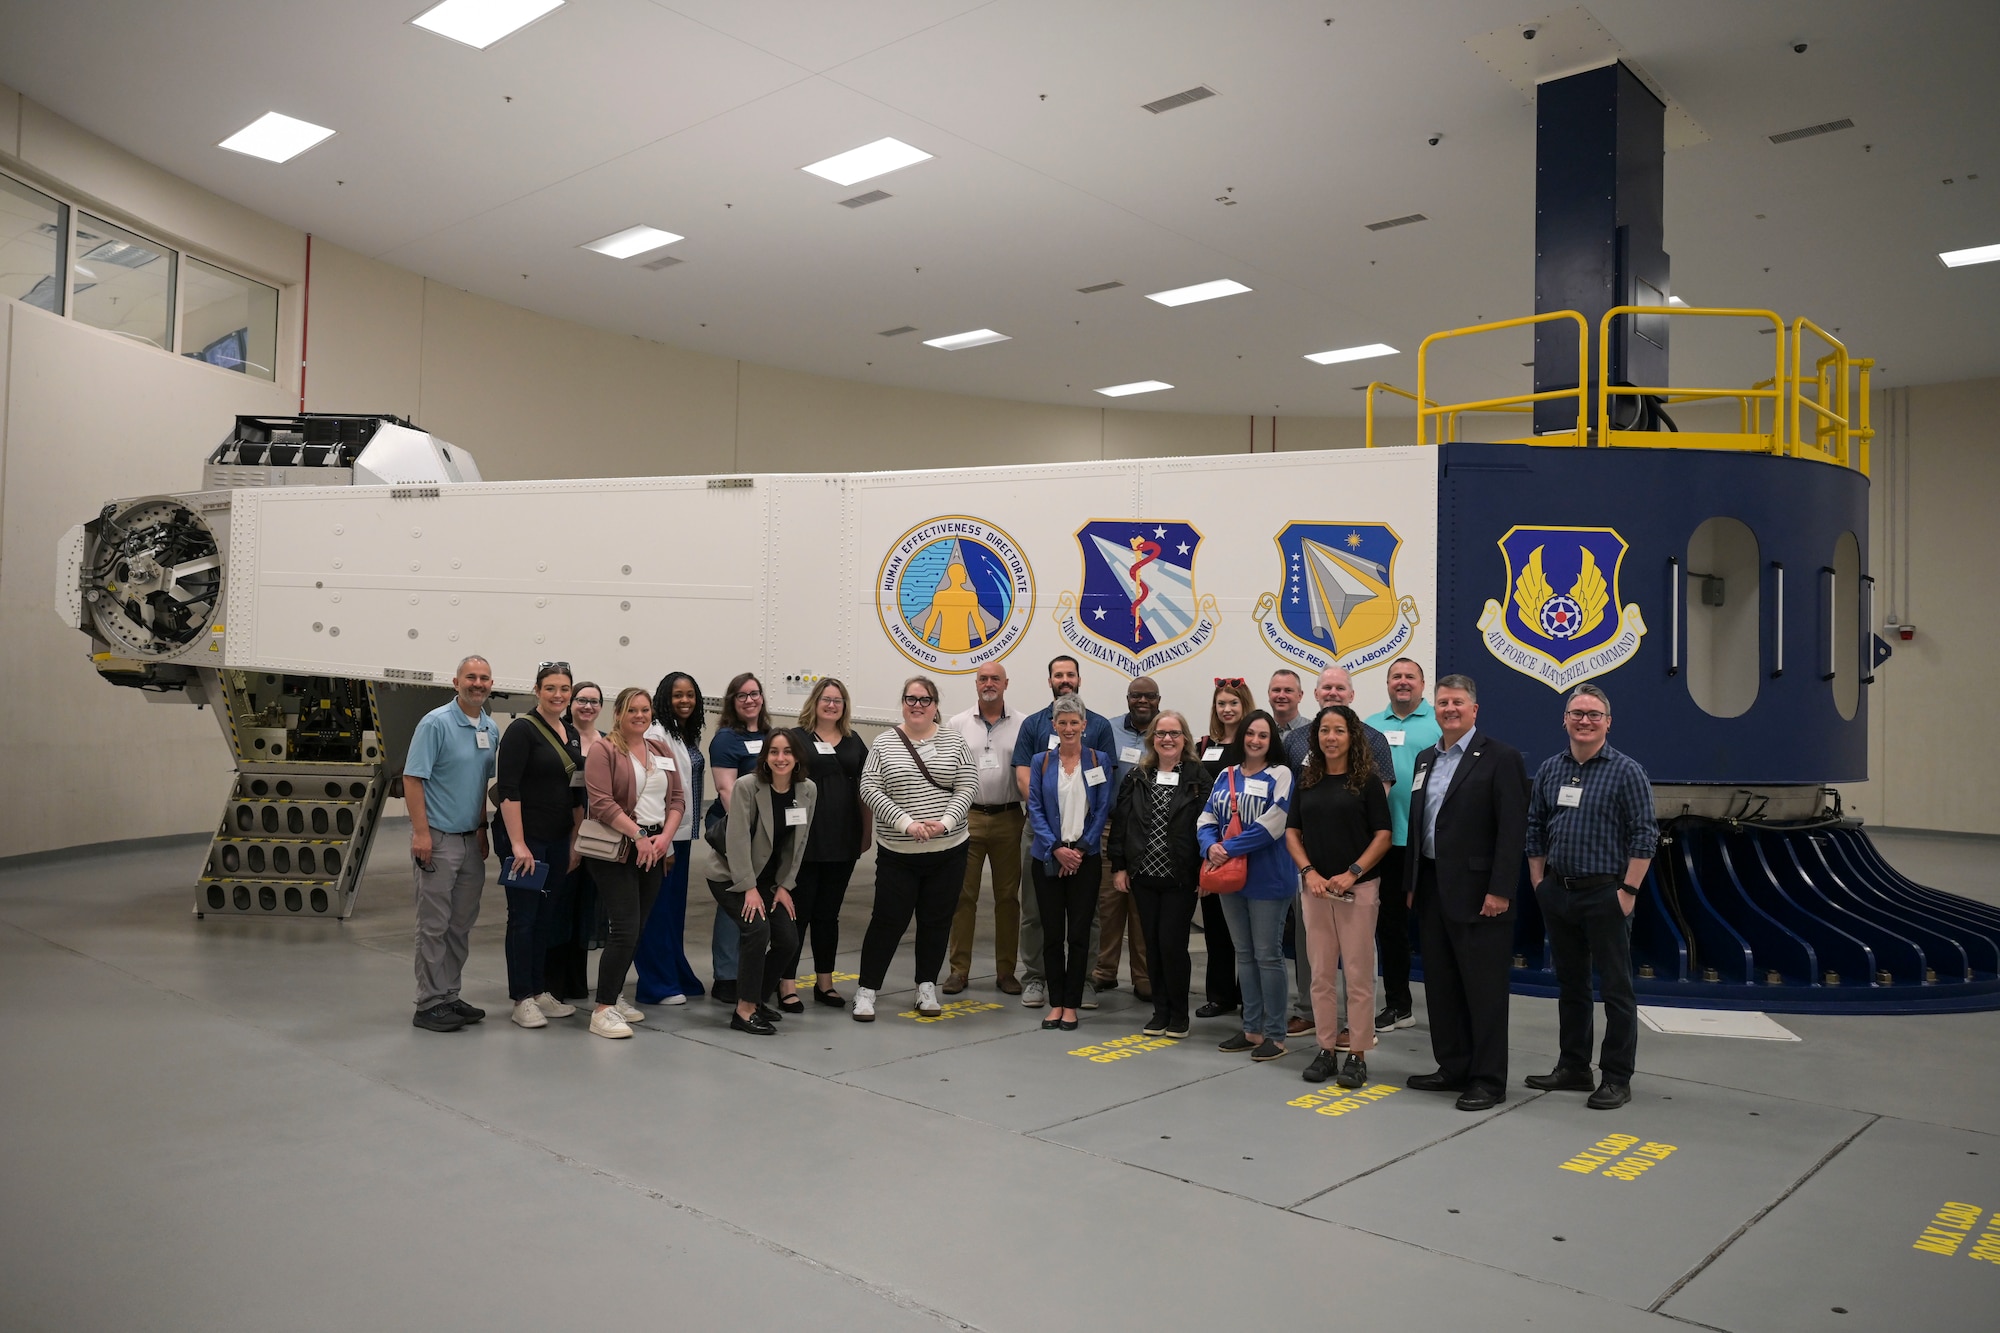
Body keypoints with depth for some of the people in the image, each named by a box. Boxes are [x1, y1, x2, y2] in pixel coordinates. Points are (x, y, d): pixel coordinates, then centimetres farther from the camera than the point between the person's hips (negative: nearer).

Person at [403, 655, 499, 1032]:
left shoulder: (492, 730, 10)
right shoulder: (436, 723, -11)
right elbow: (412, 778, -13)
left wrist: (482, 827, 13)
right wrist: (421, 832, -18)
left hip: (471, 840, 7)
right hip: (438, 838, -7)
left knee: (462, 925, 12)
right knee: (434, 925, -2)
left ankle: (449, 997, 21)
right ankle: (429, 1004, 5)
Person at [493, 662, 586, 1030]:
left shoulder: (572, 736, 12)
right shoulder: (522, 730, -10)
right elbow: (508, 790, -16)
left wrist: (575, 841, 12)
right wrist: (518, 844, -20)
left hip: (559, 840, 7)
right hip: (524, 837, -7)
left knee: (547, 917, 12)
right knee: (524, 917, -1)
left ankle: (539, 991, 21)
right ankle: (522, 1000, 7)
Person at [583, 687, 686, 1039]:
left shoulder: (662, 750, 14)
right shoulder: (603, 750, -4)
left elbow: (678, 799, 11)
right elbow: (601, 803, -14)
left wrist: (664, 836, -5)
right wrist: (638, 834, -19)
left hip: (655, 850, 6)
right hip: (617, 851, -6)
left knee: (636, 929, 10)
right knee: (624, 930, -12)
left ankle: (614, 996, 23)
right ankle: (603, 1010, -6)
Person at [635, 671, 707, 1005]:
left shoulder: (690, 736, 14)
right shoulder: (657, 734, -12)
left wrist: (692, 830, 12)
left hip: (682, 833, 8)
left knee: (676, 907, 14)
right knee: (658, 909, -2)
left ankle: (678, 977, 23)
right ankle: (658, 984, 6)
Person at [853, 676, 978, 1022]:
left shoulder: (954, 741, 3)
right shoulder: (884, 744, 0)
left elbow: (967, 786, -2)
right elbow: (870, 790, -6)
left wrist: (945, 822, -16)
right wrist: (907, 823, -17)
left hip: (947, 850, 2)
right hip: (897, 853, -2)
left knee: (936, 920, 10)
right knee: (888, 921, 1)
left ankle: (927, 987, 23)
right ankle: (866, 991, 12)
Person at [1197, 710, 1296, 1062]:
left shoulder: (1280, 775, -7)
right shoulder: (1226, 776, 10)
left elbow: (1271, 825, -18)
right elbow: (1206, 819, 7)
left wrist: (1229, 848, -19)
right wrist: (1210, 846, -14)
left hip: (1267, 878, -6)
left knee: (1267, 955, 0)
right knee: (1244, 954, 13)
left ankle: (1275, 1034, 10)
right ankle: (1252, 1029, 23)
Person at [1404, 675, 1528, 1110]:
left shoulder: (1501, 758, -7)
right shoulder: (1426, 759, 15)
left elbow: (1513, 829, -12)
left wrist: (1500, 890, -17)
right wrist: (1411, 882, 13)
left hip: (1477, 891, -7)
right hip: (1432, 890, 7)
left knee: (1485, 988, 0)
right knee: (1441, 986, 13)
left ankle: (1488, 1081, 9)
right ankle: (1454, 1069, 25)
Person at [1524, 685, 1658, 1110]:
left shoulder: (1627, 771, -6)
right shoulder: (1550, 769, 8)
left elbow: (1644, 836, -8)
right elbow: (1536, 829, 14)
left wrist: (1629, 891, -12)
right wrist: (1538, 883, 9)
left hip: (1605, 894, -5)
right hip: (1558, 894, 5)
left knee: (1616, 988, 2)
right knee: (1570, 984, 14)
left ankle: (1617, 1079, 11)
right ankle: (1572, 1068, 24)